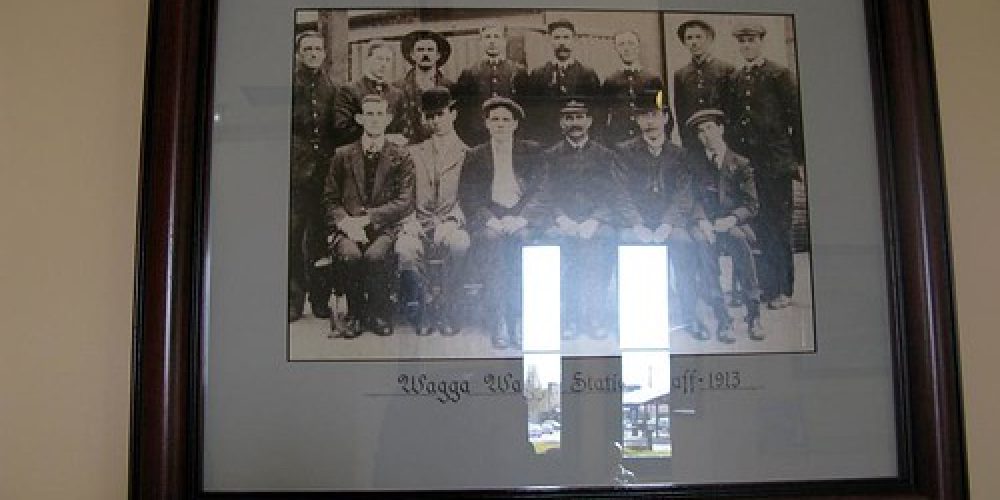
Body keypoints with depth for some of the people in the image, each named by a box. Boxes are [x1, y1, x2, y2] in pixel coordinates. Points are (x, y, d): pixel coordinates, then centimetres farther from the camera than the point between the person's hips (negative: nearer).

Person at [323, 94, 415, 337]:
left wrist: (366, 218, -13)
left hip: (385, 227, -1)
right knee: (351, 255, -32)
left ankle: (378, 313, -9)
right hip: (348, 228, 1)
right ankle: (355, 315, -9)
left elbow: (405, 202, -2)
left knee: (376, 255, -34)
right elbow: (330, 199, 10)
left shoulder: (400, 156, 7)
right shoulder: (343, 155, 12)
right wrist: (346, 222, -11)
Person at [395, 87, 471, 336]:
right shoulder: (414, 153, 18)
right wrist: (414, 221, -9)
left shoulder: (468, 154, 9)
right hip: (419, 220, 2)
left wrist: (448, 223, -16)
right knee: (404, 248, -32)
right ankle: (427, 306, -12)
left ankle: (447, 310, -17)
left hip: (452, 222, -2)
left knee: (459, 244, -36)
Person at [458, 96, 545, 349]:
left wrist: (520, 219, -11)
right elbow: (467, 197, 6)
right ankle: (498, 325, -30)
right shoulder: (474, 156, 15)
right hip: (487, 222, 0)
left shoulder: (532, 152, 14)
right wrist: (491, 220, -11)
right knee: (491, 243, -32)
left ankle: (518, 323, -27)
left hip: (522, 221, 0)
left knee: (522, 244, -33)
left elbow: (541, 191, 5)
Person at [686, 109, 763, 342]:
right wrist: (702, 221, -13)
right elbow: (692, 197, 6)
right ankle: (723, 320, -30)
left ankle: (753, 317, -24)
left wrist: (730, 220, -14)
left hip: (734, 225, 0)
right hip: (705, 224, 1)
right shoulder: (694, 161, 15)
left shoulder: (741, 164, 11)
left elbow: (751, 205, 5)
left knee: (742, 248, -34)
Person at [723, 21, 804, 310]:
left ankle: (782, 289, 5)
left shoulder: (779, 75, 2)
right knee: (755, 224, 4)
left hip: (775, 162, -4)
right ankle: (762, 286, 12)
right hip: (744, 160, 4)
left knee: (778, 224, -1)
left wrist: (798, 160, -6)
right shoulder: (734, 80, 15)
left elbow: (796, 117, -1)